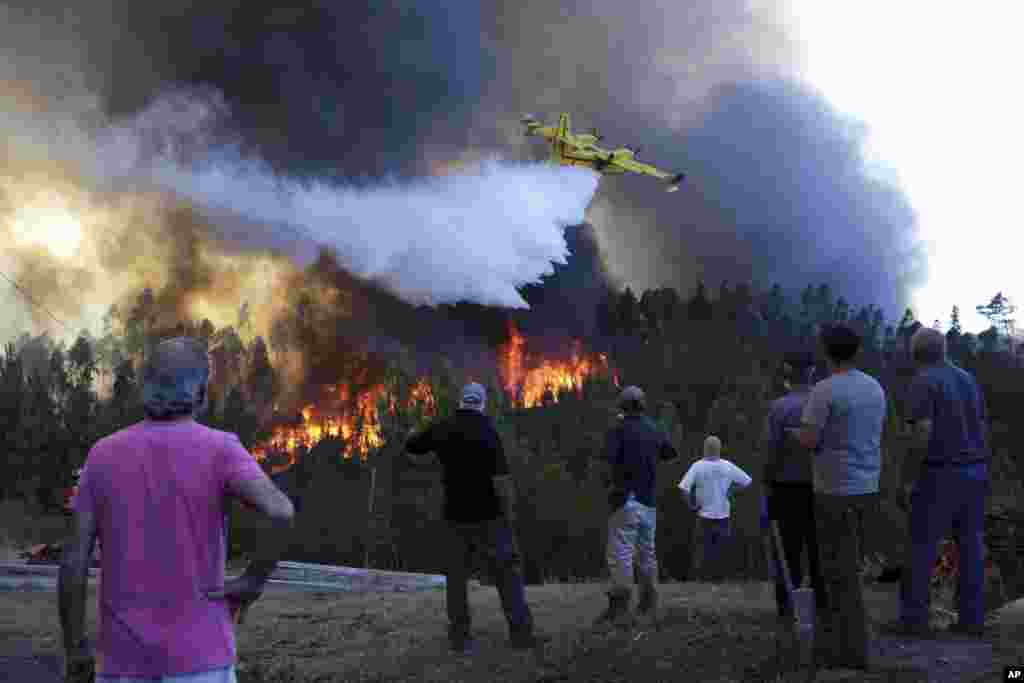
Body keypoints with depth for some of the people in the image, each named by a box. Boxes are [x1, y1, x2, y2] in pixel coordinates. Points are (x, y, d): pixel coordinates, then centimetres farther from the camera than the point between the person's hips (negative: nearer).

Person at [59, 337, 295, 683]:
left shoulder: (103, 455, 0)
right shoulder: (219, 449, -9)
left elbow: (73, 562, 0)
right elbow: (281, 511, -27)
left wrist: (74, 652, 9)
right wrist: (253, 581, -10)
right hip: (198, 655, -3)